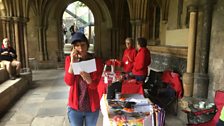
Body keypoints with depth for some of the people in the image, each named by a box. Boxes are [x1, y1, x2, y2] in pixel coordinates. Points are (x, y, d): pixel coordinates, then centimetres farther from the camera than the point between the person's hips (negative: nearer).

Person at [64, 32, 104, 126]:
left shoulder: (97, 61, -10)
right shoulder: (69, 59, -6)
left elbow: (94, 85, -14)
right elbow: (69, 82, -14)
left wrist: (87, 79, -35)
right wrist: (72, 63, -25)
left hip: (92, 106, 0)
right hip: (74, 106, 0)